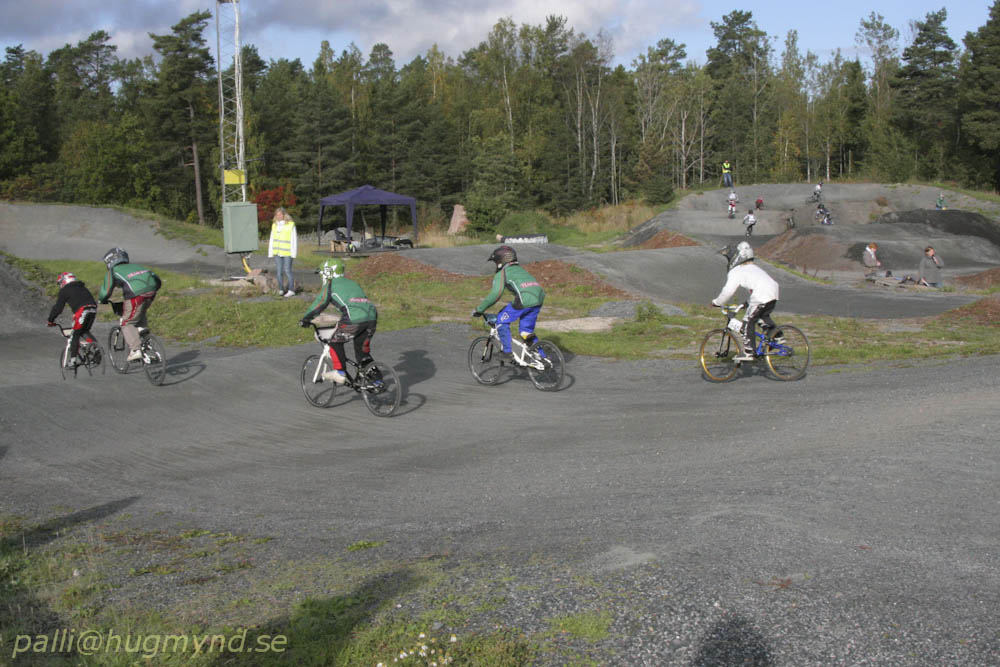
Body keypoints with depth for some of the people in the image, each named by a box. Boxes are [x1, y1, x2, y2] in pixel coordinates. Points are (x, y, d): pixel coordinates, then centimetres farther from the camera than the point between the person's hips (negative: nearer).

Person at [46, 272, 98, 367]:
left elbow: (57, 307, 10)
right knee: (85, 332, 23)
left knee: (75, 335, 5)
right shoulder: (82, 287, 32)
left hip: (82, 311, -6)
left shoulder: (65, 290, 12)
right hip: (93, 309, 6)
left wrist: (50, 320, 21)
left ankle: (73, 360, 5)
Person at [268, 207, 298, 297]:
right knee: (279, 271, 5)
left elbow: (294, 240, -5)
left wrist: (293, 253, -9)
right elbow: (272, 239, 14)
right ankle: (281, 289, 12)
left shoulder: (291, 225, -5)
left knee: (287, 271, -5)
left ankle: (291, 290, 1)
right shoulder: (274, 225, 10)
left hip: (287, 252, -5)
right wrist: (270, 253, 10)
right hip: (277, 252, 5)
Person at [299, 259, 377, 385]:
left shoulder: (330, 285, 14)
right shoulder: (352, 282, 33)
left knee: (335, 341, 14)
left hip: (354, 319, -6)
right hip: (372, 317, 6)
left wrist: (305, 319, 24)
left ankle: (339, 372, 4)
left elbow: (319, 304, 13)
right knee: (363, 351, 18)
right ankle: (375, 378, 12)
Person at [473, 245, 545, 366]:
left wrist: (479, 309, 2)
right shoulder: (520, 269, 33)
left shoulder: (502, 272, 9)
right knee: (526, 330, 22)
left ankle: (506, 353, 10)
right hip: (539, 298, 7)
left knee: (501, 320, 12)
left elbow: (496, 294, -5)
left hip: (524, 299, -7)